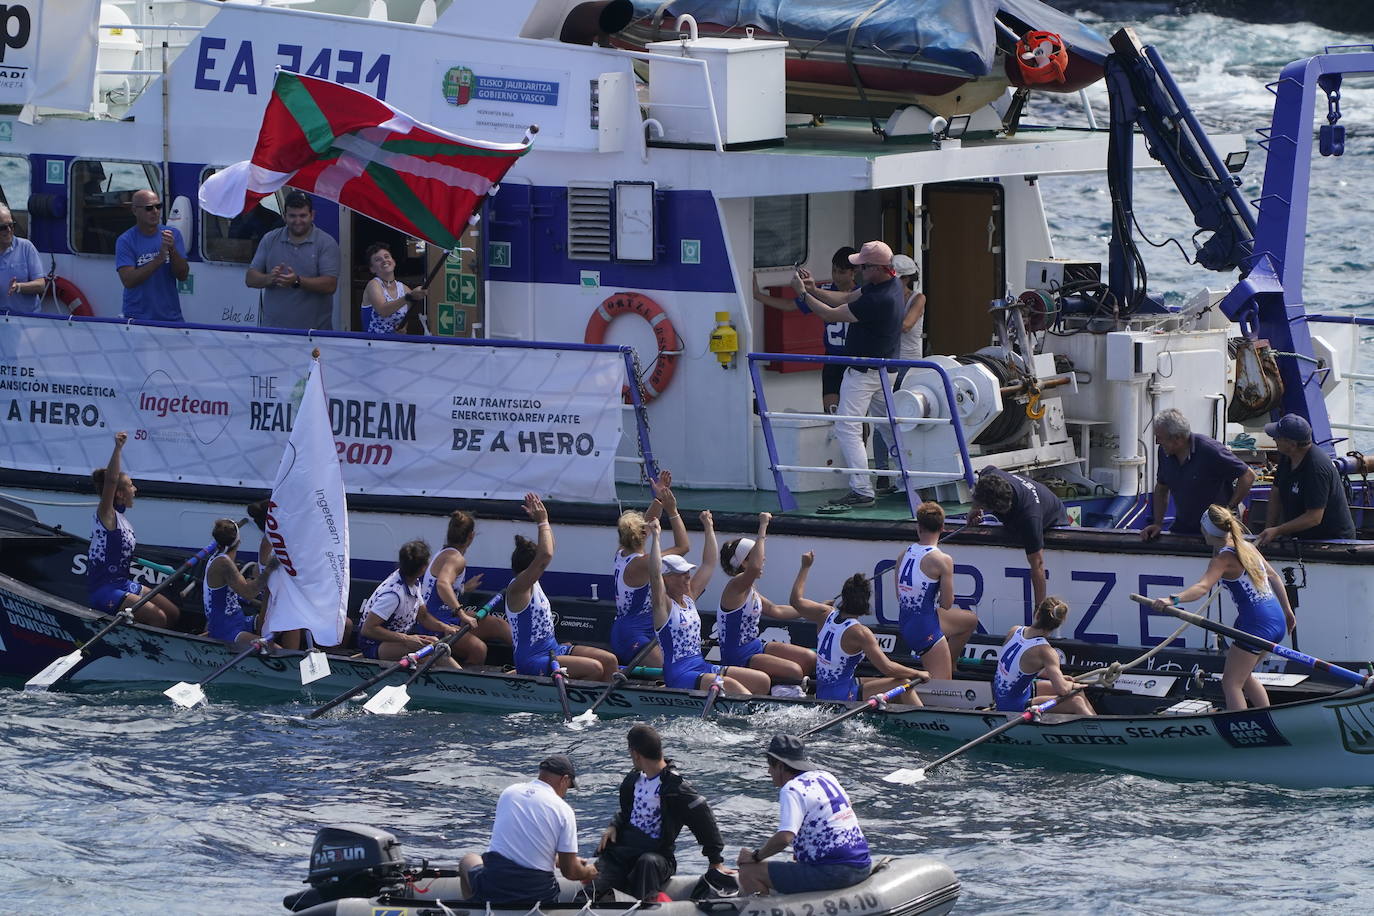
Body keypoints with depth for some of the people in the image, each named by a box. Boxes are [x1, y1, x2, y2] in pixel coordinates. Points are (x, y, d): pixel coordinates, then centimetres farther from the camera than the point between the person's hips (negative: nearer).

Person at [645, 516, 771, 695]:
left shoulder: (689, 597, 14)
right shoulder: (664, 605, -8)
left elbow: (709, 564, 20)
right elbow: (655, 574, -25)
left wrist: (709, 529, 18)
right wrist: (655, 537, -26)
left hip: (702, 666, 9)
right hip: (680, 675, -9)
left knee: (762, 681, -4)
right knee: (730, 685, -32)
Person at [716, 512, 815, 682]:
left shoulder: (749, 590, 10)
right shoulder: (735, 587, -20)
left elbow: (774, 610, 25)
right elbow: (754, 568, -42)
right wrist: (763, 529, -37)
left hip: (756, 647, 10)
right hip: (738, 658, -10)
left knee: (810, 658, 5)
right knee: (794, 671, -24)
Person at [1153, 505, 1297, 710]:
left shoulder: (1224, 558, -13)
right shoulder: (1247, 546, 13)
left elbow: (1203, 587, -30)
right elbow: (1274, 577, 22)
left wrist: (1173, 600, -44)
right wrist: (1287, 611, 31)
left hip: (1256, 624, -9)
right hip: (1277, 620, 9)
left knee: (1231, 682, -1)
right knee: (1243, 676, 25)